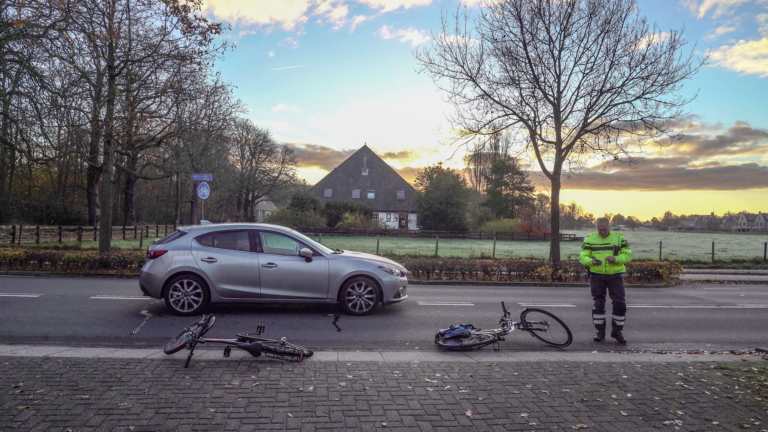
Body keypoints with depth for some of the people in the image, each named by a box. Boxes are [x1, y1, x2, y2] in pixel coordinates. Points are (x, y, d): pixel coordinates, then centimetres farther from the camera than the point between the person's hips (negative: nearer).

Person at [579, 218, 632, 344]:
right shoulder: (590, 239, 3)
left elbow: (628, 255, 0)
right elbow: (582, 257, -2)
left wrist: (615, 259, -20)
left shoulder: (619, 238, 3)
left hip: (615, 276, 0)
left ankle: (616, 331, 14)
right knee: (598, 304, 2)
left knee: (619, 304, -4)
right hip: (597, 276, 0)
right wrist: (591, 261, -24)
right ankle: (600, 332, 13)